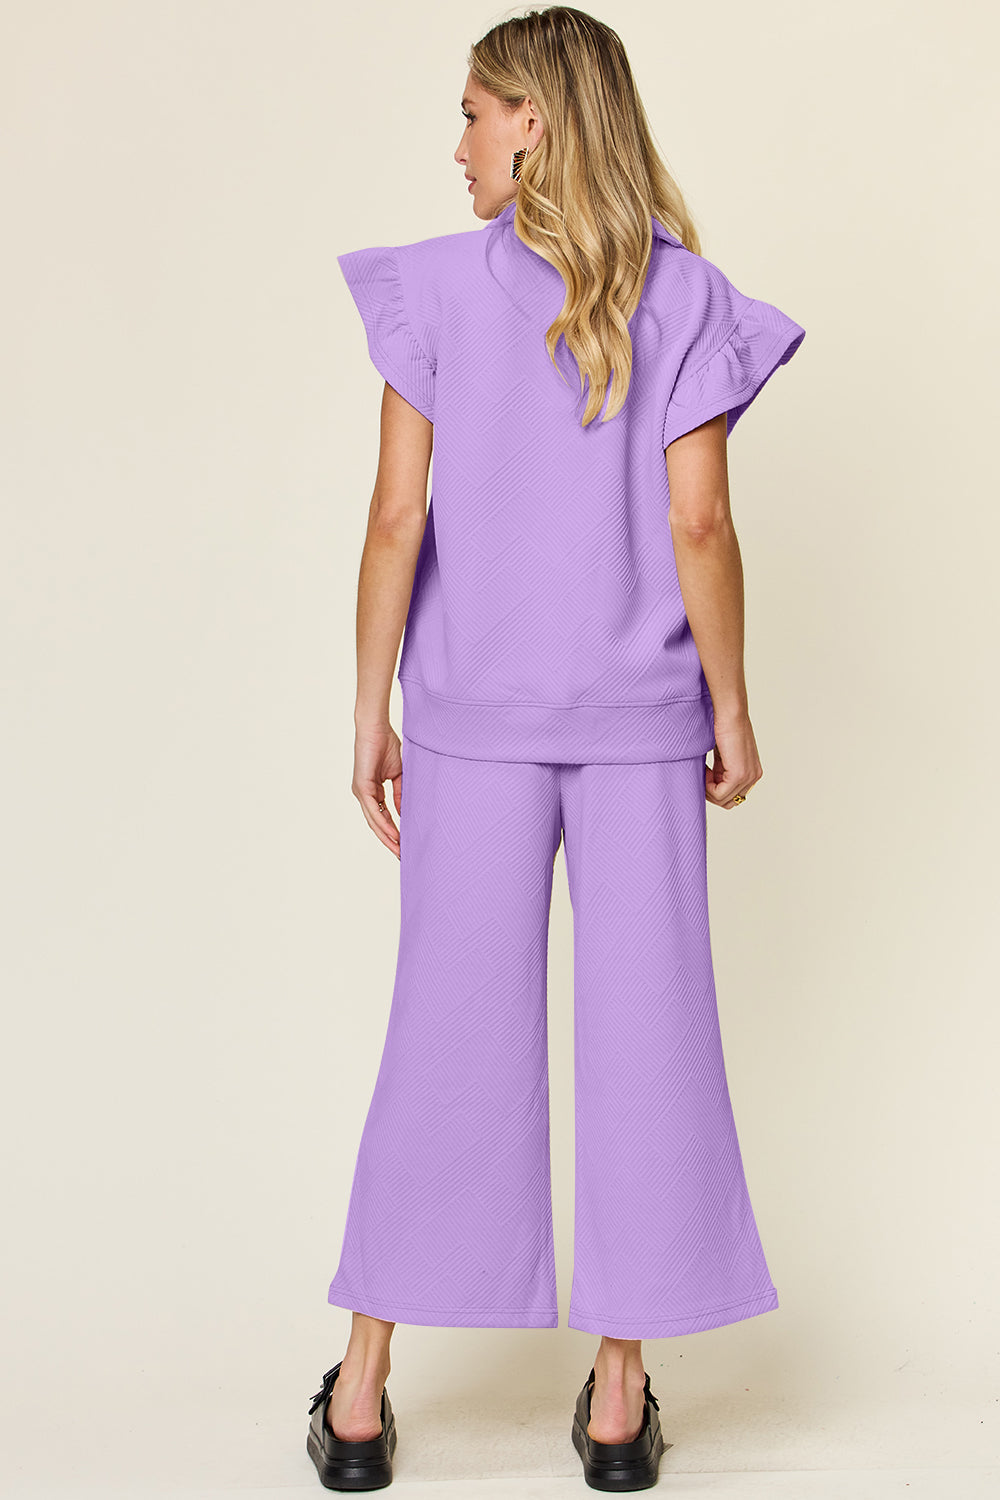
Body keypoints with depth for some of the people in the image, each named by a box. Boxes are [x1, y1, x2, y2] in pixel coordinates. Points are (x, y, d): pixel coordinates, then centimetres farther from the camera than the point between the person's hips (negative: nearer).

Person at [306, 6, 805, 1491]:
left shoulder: (438, 290, -3)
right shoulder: (685, 299, -2)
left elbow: (399, 517, -7)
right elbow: (699, 525, -8)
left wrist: (373, 712, 0)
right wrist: (730, 710, 1)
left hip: (477, 714, 0)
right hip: (640, 715, 0)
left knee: (449, 1035, 7)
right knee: (645, 1033, 7)